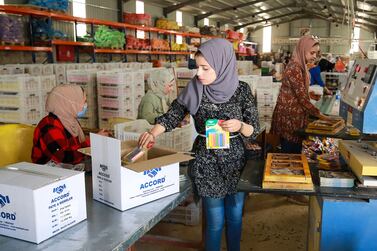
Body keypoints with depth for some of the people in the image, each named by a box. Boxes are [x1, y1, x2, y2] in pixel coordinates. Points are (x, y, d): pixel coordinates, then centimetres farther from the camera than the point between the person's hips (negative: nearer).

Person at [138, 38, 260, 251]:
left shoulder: (241, 90, -7)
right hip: (206, 161, -1)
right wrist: (153, 133, -18)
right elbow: (172, 116, 0)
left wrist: (240, 126, -24)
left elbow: (254, 129, -3)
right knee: (216, 220, 4)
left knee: (235, 216, 16)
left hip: (235, 159, 2)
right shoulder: (194, 89, -8)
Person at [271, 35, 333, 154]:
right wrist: (320, 115, -16)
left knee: (295, 153, 15)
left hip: (295, 116, 9)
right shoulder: (294, 68, -19)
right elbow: (302, 98, -21)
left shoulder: (301, 67, 11)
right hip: (289, 117, -9)